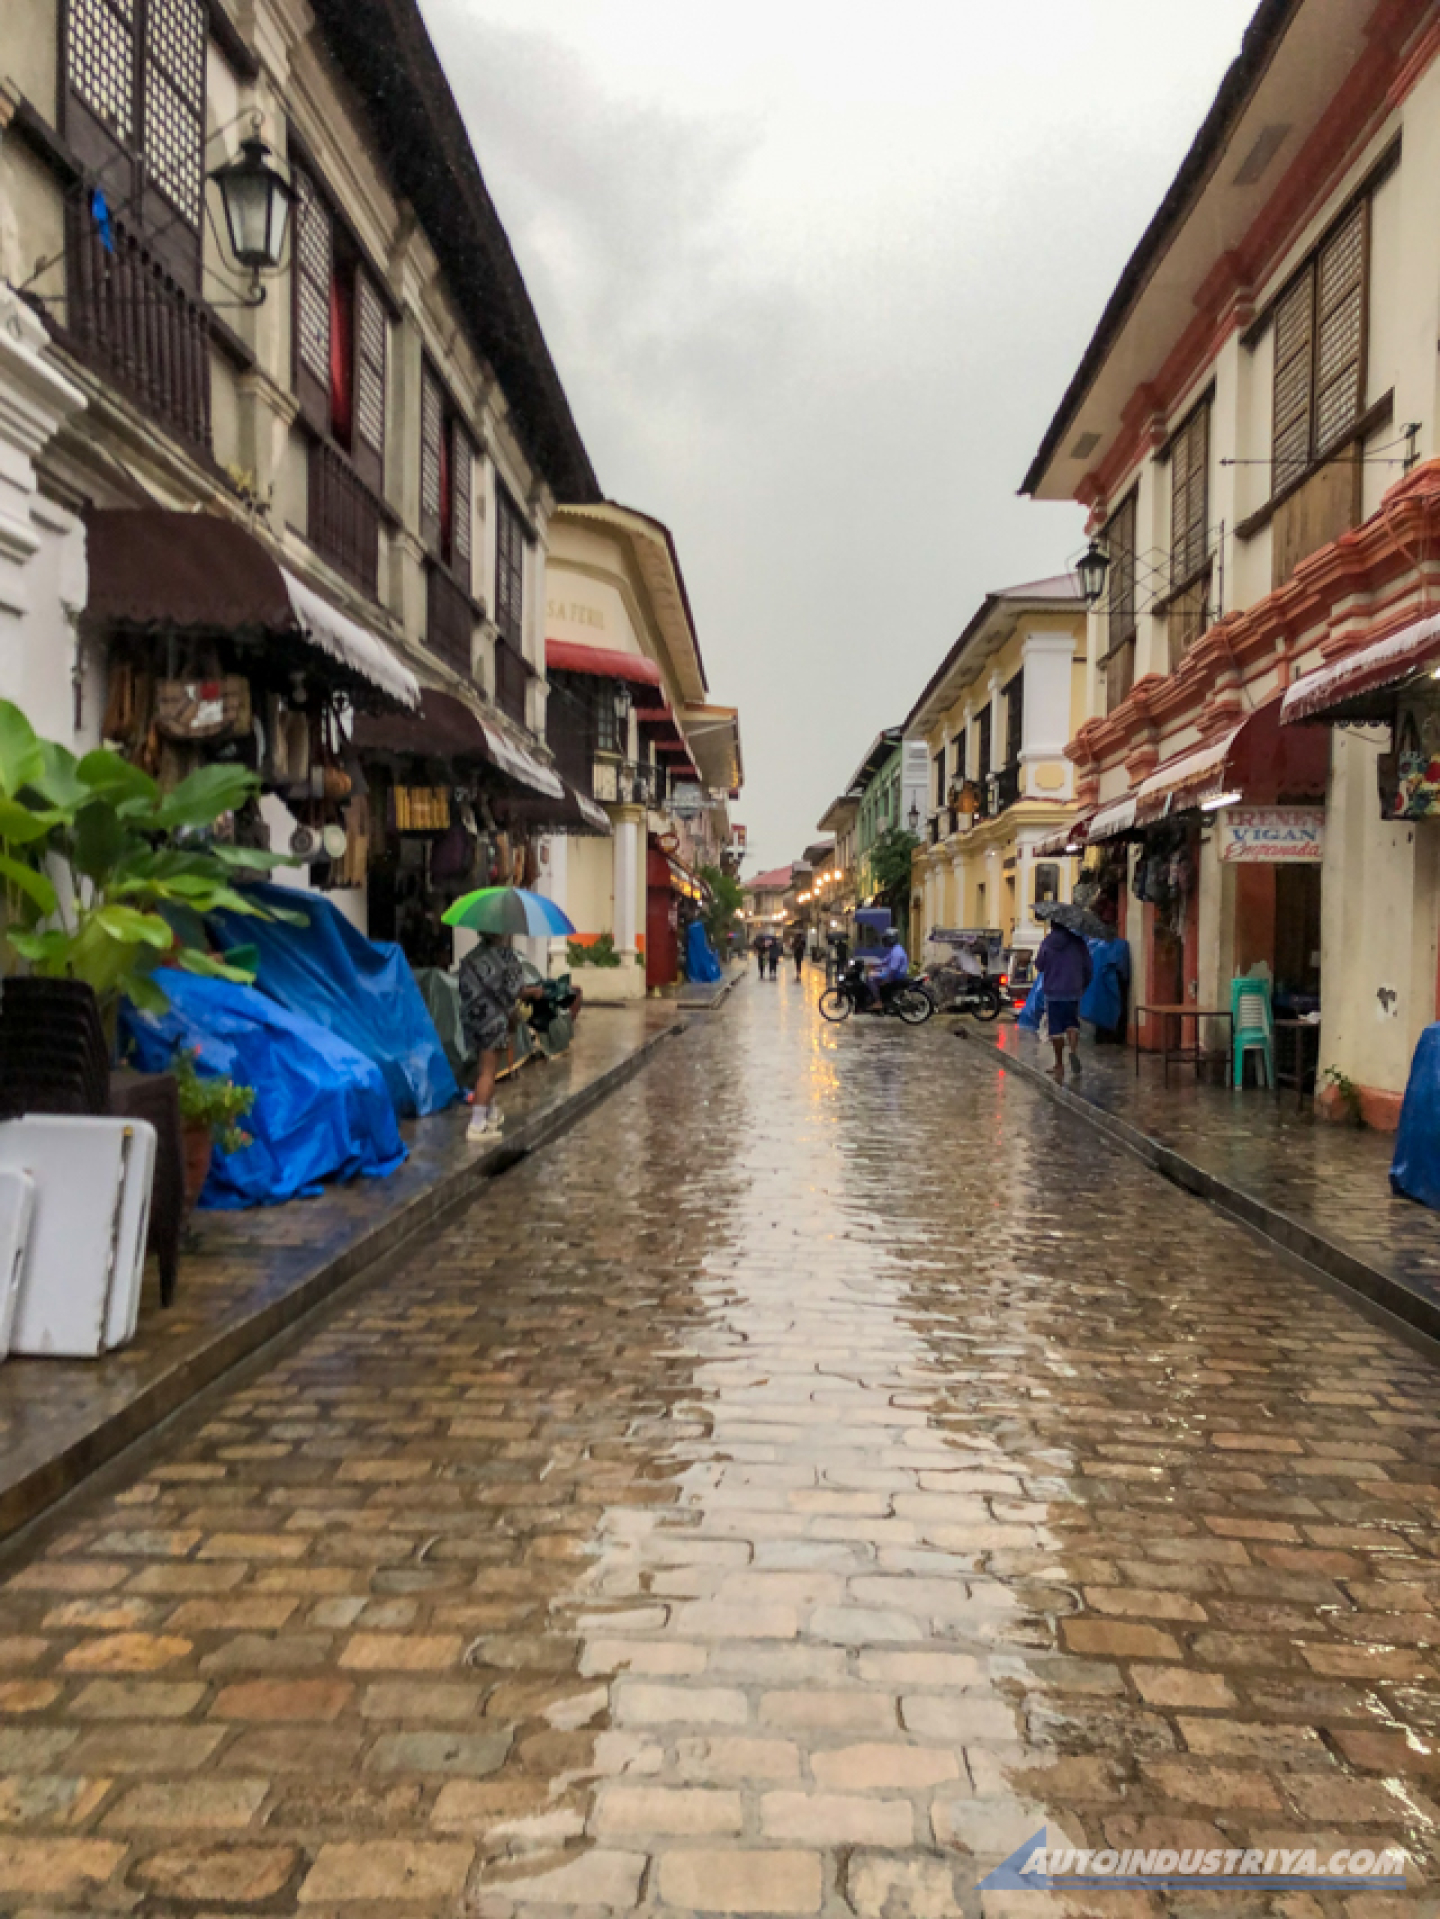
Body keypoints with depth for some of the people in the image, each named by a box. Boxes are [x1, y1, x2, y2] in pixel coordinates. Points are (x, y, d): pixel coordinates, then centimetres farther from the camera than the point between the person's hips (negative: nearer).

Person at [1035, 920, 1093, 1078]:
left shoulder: (1047, 942, -7)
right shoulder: (1078, 942, -2)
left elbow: (1039, 966, 0)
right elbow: (1089, 967, 2)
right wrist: (1083, 984, 18)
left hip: (1053, 992, -1)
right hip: (1073, 992, 1)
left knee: (1055, 1029, 5)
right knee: (1072, 1024, 16)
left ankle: (1059, 1064, 8)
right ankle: (1074, 1049, -11)